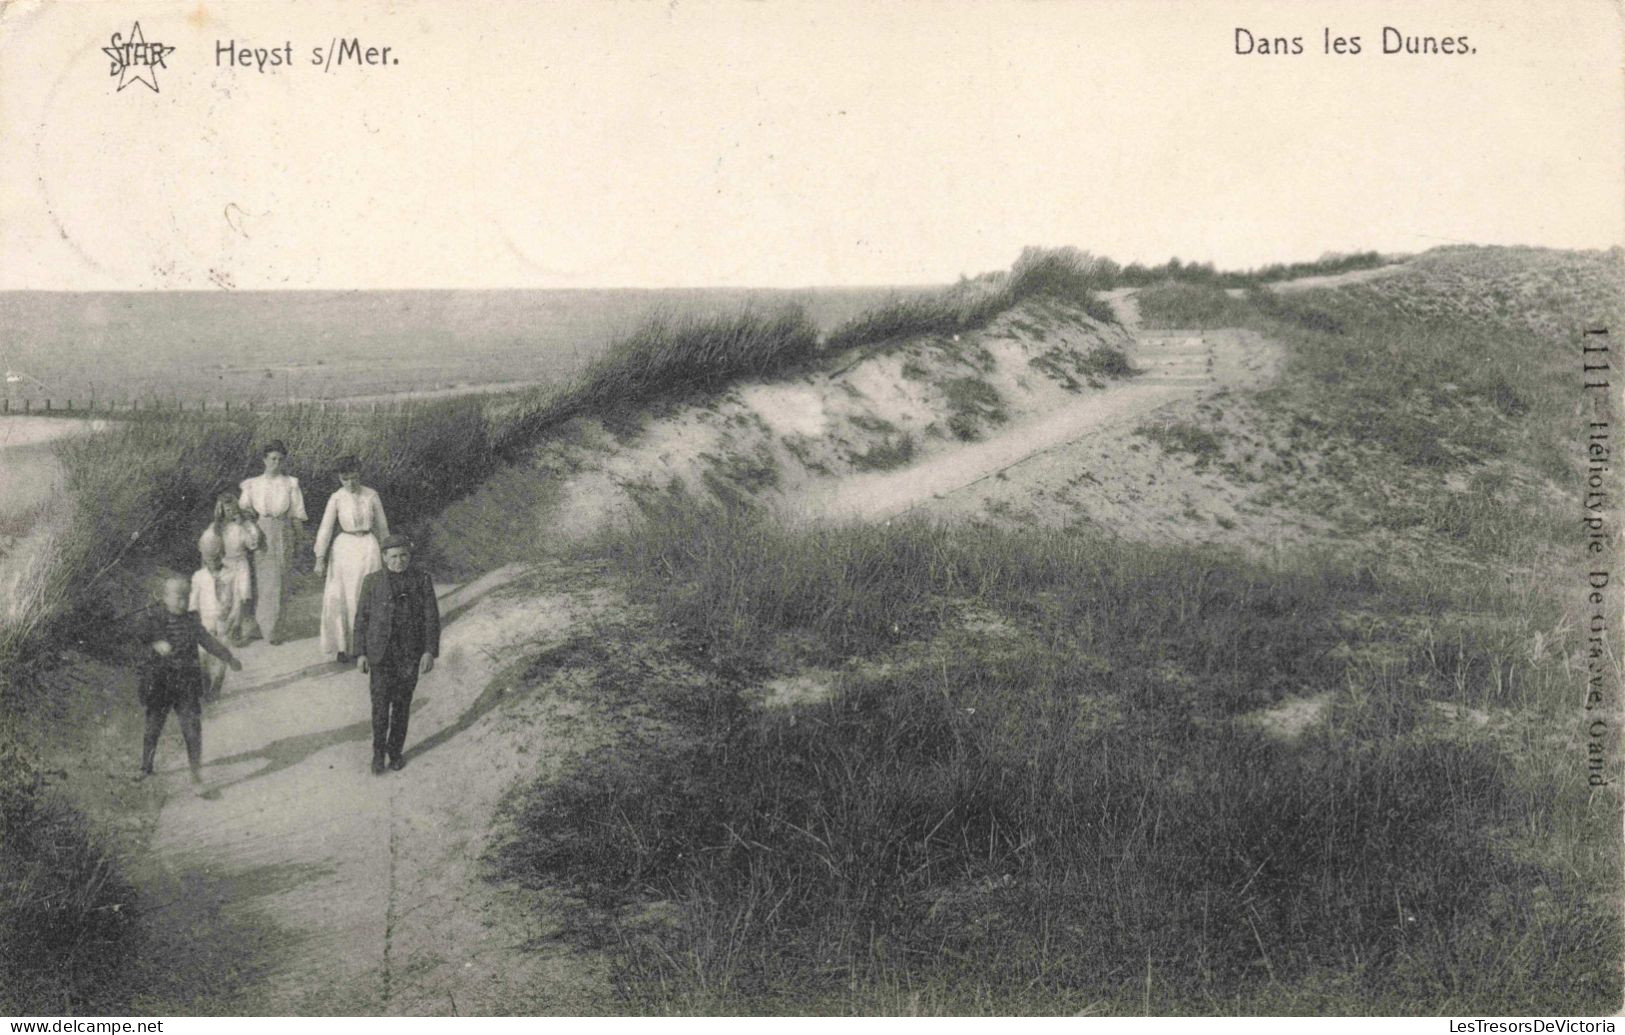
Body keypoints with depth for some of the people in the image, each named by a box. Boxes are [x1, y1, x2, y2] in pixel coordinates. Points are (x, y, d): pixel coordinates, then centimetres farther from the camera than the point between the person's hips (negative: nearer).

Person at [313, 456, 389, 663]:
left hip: (368, 547, 1)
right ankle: (342, 646, 11)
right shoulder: (336, 499, -5)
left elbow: (381, 525, 10)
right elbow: (325, 528, -8)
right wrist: (320, 557, -14)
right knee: (341, 598, -1)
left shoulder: (372, 496, 0)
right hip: (344, 548, -1)